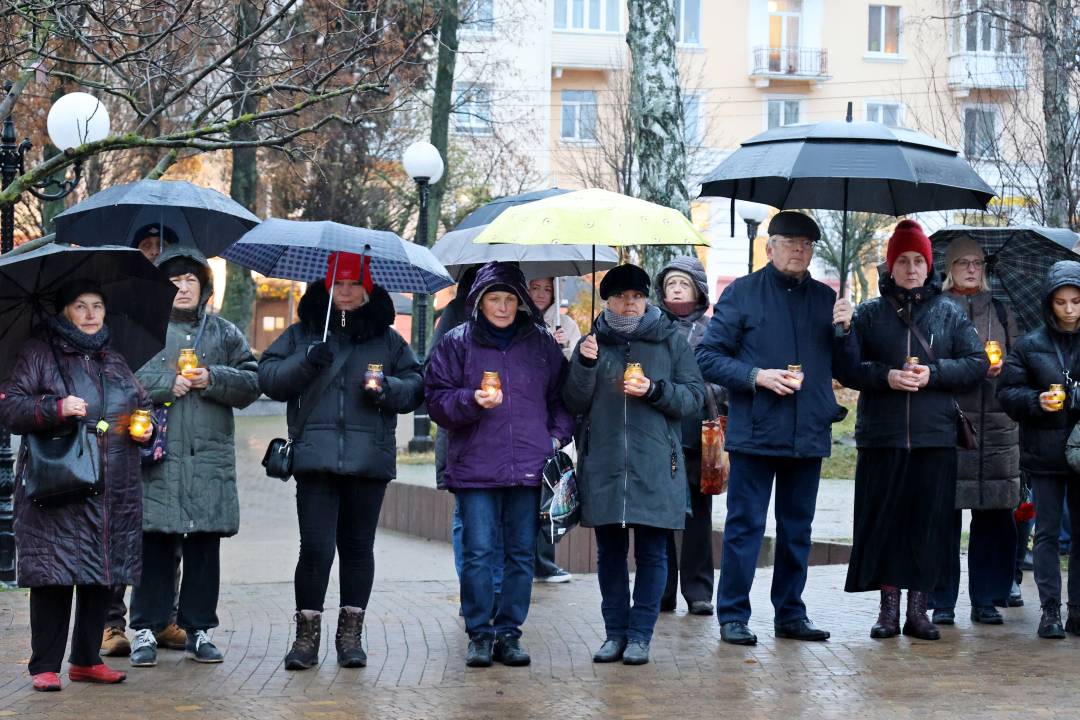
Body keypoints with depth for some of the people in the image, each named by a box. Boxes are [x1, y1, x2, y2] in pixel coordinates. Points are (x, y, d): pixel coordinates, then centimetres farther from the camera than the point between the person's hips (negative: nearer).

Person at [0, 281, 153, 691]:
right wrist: (56, 408, -19)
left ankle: (87, 660, 19)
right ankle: (45, 666, 0)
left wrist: (147, 427, 8)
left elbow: (141, 404, 30)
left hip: (113, 492, 5)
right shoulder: (39, 355, 2)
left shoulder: (114, 362, 18)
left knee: (101, 574, 8)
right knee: (53, 577, -7)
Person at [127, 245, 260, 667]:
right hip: (158, 455, -2)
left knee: (205, 546, 5)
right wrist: (165, 384, -11)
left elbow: (252, 383, 9)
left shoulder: (224, 333, 14)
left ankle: (198, 629, 14)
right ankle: (146, 630, 6)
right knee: (155, 545, -2)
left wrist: (214, 379, -6)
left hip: (211, 456, 2)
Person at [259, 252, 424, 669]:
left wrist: (388, 389, -9)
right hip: (316, 457, -1)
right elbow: (268, 378, 6)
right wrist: (306, 362, -11)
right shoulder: (301, 333, 13)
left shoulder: (388, 338, 14)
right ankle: (307, 634, 1)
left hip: (369, 459, 1)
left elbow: (415, 387, 12)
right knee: (316, 546, -9)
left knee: (358, 548, 6)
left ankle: (351, 634, 15)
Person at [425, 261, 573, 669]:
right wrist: (472, 401, -15)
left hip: (529, 468, 2)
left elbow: (562, 397, 17)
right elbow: (437, 400, 2)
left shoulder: (542, 343, 11)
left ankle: (508, 633, 14)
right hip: (475, 467, -2)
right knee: (478, 554, -3)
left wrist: (556, 437, 3)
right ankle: (479, 635, 6)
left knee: (521, 555, 5)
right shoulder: (456, 343, 5)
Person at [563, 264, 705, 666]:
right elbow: (573, 404, 5)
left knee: (651, 553, 0)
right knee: (610, 553, 8)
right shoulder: (592, 343, 11)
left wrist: (655, 390, -14)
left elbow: (694, 396, 2)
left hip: (655, 467, -2)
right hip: (603, 466, 2)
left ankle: (640, 635, 7)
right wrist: (584, 366, -10)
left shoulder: (670, 341, 6)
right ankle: (615, 632, 16)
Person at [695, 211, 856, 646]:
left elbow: (844, 367, 16)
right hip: (755, 432, -5)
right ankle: (733, 617, 5)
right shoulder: (742, 293, 0)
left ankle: (790, 614, 21)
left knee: (797, 529, 11)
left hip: (808, 434, 5)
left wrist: (844, 331, -2)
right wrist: (755, 376, -16)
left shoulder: (824, 298, 14)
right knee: (745, 525, -2)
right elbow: (708, 357, -4)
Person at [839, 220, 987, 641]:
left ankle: (918, 607, 9)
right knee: (883, 519, 1)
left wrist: (933, 373, -10)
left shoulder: (949, 314, 9)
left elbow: (977, 364, 4)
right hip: (881, 437, 0)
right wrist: (885, 376, -14)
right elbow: (846, 367, 2)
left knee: (929, 522, 1)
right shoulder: (870, 313, 8)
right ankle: (889, 605, 10)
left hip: (935, 437, 0)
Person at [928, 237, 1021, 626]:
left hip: (996, 424, 3)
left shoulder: (1001, 312, 17)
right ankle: (942, 602, 4)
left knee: (994, 514, 0)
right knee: (944, 513, -4)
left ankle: (986, 600, 10)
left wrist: (1001, 368, -3)